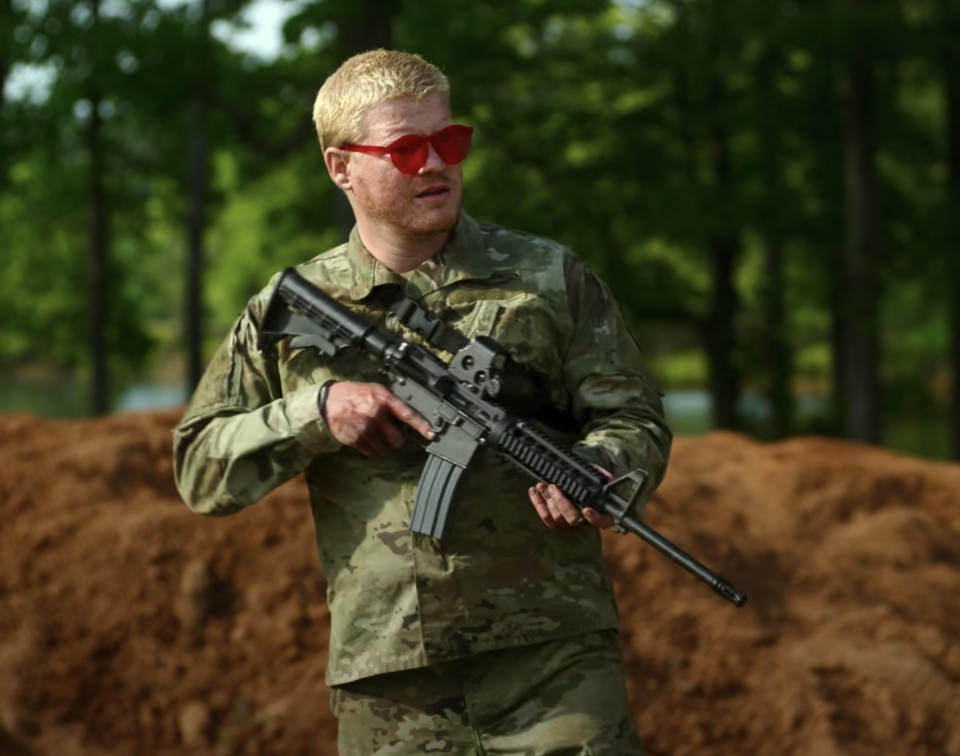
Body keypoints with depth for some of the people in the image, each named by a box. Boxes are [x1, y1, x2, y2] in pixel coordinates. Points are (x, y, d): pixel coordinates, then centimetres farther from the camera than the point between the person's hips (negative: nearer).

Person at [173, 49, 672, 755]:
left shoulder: (550, 279, 7)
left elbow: (635, 419, 8)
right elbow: (200, 470, 7)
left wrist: (597, 471, -16)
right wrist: (317, 411, -10)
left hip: (554, 660, -1)